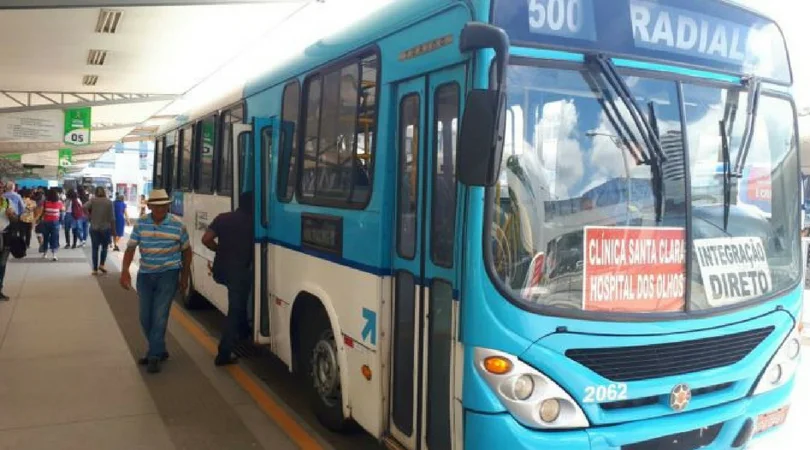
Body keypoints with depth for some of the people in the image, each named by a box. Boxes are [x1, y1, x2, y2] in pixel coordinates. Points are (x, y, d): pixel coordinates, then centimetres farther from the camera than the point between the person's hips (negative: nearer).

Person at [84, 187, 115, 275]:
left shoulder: (93, 200, -1)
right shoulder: (109, 202, -1)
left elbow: (84, 208, -19)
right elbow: (112, 217, -2)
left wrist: (89, 216, -4)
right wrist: (113, 229, 4)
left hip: (94, 228, 0)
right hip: (106, 228, 0)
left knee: (95, 248, 6)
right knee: (104, 247, 17)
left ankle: (95, 269, 6)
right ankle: (101, 264, 4)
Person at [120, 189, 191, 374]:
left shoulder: (178, 225, -6)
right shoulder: (140, 225, 0)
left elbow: (186, 251, 4)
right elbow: (130, 248, -2)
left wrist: (184, 277, 6)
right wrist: (125, 271, -17)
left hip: (168, 275, -4)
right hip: (145, 275, 4)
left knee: (159, 315, -9)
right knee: (145, 317, 10)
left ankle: (154, 356, 0)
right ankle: (159, 350, 29)